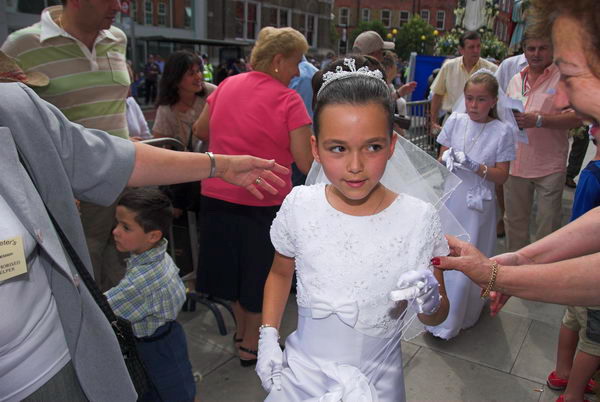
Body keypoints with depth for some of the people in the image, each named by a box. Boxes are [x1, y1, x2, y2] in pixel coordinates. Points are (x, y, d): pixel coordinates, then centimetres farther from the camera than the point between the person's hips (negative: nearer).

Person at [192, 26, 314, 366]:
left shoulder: (227, 86, 4)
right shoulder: (288, 100, -13)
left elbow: (201, 131, 15)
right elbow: (306, 163, -16)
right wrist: (313, 143, 4)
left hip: (218, 196, 6)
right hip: (263, 201, -5)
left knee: (234, 264, 23)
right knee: (261, 273, 14)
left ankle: (242, 331, 42)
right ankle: (252, 345, 30)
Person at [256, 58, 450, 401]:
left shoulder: (419, 219, -16)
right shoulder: (299, 206, -13)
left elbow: (438, 317, -3)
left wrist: (430, 302, -24)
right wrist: (269, 335, -2)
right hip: (302, 374, 2)